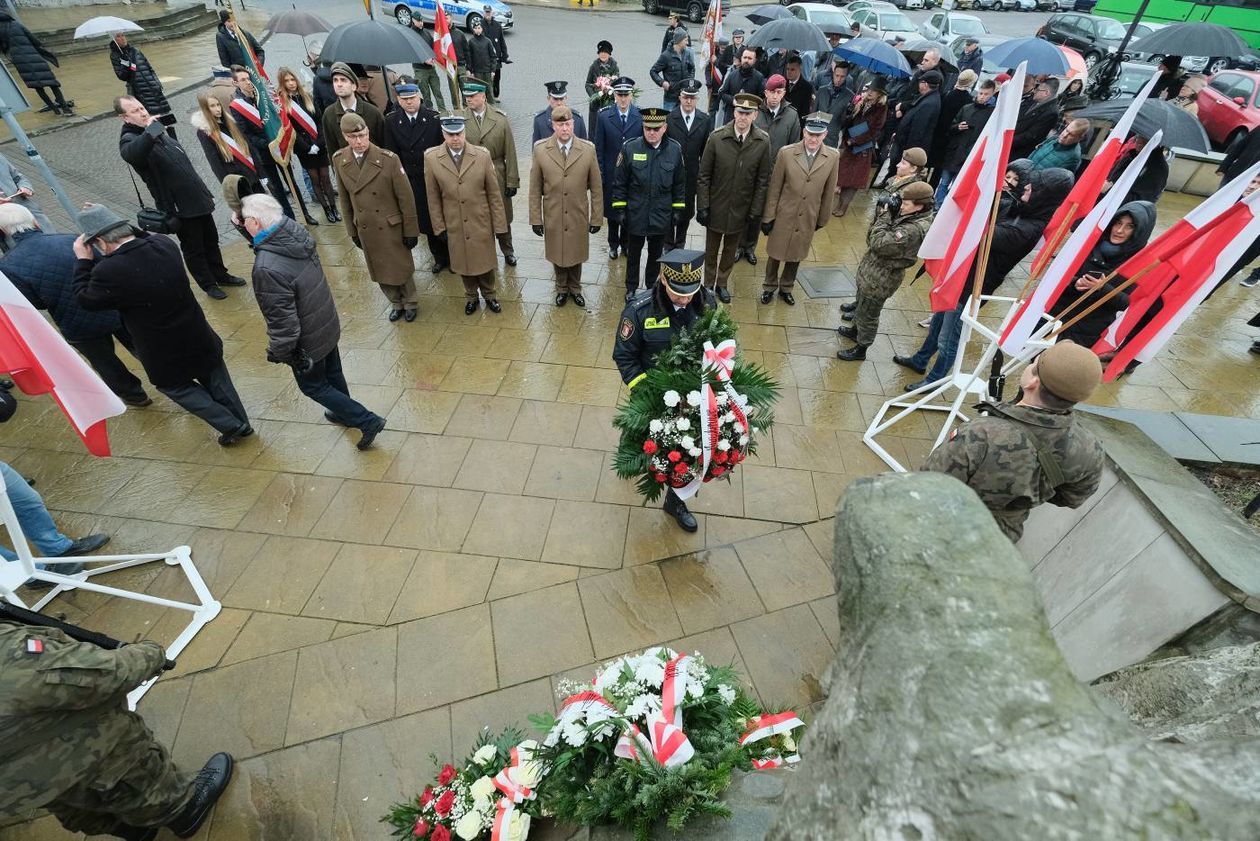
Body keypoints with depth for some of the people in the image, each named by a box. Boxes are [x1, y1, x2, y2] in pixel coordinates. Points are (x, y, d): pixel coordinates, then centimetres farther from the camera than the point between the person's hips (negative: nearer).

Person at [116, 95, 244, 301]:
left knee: (211, 240, 18)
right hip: (179, 207, -8)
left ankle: (221, 275, 34)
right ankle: (209, 285, 16)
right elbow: (134, 153, -39)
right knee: (193, 248, 4)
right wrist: (150, 128, -32)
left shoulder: (157, 133, 13)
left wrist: (202, 190, 23)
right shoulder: (129, 140, -13)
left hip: (198, 198, 8)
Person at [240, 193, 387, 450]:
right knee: (332, 373, 26)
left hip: (307, 343, -7)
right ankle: (344, 413, 48)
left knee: (313, 386, 14)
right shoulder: (298, 235, -12)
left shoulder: (267, 268, -33)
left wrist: (279, 352, -12)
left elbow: (282, 321, -26)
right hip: (328, 325, 7)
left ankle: (367, 421, 13)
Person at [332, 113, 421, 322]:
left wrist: (411, 231, -10)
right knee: (380, 271, 17)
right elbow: (345, 200, 4)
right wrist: (352, 231, 7)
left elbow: (406, 198, -13)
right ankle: (396, 303, 40)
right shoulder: (339, 160, -6)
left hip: (392, 227, -4)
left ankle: (410, 303, 37)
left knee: (401, 268, 12)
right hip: (365, 230, 4)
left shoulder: (388, 159, -18)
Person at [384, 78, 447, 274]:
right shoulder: (391, 120, -1)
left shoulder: (434, 117, -8)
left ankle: (453, 256, 24)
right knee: (426, 221, 10)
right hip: (411, 181, 2)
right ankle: (440, 258, 26)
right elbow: (392, 152, 4)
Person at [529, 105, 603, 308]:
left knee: (576, 254, 16)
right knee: (557, 254, 16)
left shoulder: (588, 149, -9)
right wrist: (535, 218, -4)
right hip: (553, 217, 0)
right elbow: (535, 188, -3)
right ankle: (561, 288, 40)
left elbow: (596, 188, -4)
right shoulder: (540, 149, -8)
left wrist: (597, 218, -3)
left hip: (578, 217, 0)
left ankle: (575, 289, 40)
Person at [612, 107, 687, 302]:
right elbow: (620, 182, -4)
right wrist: (619, 209, -4)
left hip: (662, 216, 1)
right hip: (635, 215, -1)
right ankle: (631, 288, 33)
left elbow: (680, 184, 3)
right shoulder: (630, 148, -11)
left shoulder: (675, 150, -6)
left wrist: (678, 210, 3)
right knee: (633, 254, 15)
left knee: (656, 255, 17)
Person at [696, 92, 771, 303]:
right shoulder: (717, 138, -13)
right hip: (716, 206, -1)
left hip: (741, 209, 1)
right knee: (711, 249, 15)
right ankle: (708, 284, 34)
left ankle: (722, 283, 38)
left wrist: (756, 210, -5)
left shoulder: (763, 141, -10)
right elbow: (704, 176, -8)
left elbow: (762, 180, -4)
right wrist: (702, 206, -9)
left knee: (731, 250, 17)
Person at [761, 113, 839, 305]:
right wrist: (768, 217, -6)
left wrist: (822, 218, 9)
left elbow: (828, 192, 2)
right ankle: (769, 287, 38)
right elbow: (774, 188, -8)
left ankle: (786, 288, 41)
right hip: (783, 216, -2)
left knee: (796, 256, 18)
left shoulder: (833, 157, -8)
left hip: (808, 219, 2)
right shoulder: (786, 153, -13)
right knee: (775, 254, 14)